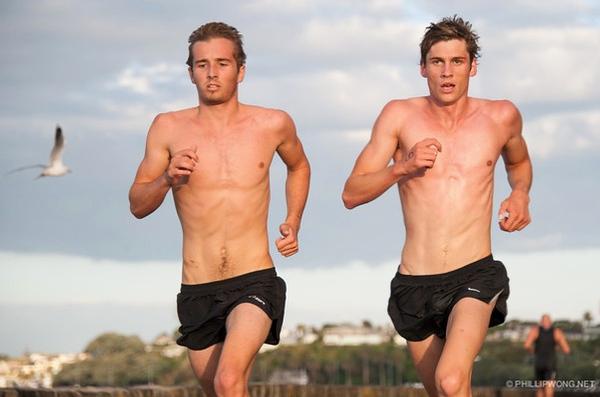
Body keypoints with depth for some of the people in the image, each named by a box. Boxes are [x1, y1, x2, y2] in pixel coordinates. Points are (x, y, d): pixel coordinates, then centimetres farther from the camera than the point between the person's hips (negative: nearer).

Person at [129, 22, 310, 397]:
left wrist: (293, 223, 11)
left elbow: (299, 167, 24)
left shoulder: (273, 125, 1)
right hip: (197, 291, 3)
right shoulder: (169, 128, 1)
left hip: (255, 282, -2)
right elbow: (138, 205, 6)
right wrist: (167, 179, -14)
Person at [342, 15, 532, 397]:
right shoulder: (400, 115, 0)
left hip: (475, 277, -2)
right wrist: (402, 168, -18)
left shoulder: (502, 116, 3)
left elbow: (518, 162, 27)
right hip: (415, 283, 2)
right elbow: (351, 194, -1)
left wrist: (521, 194, 4)